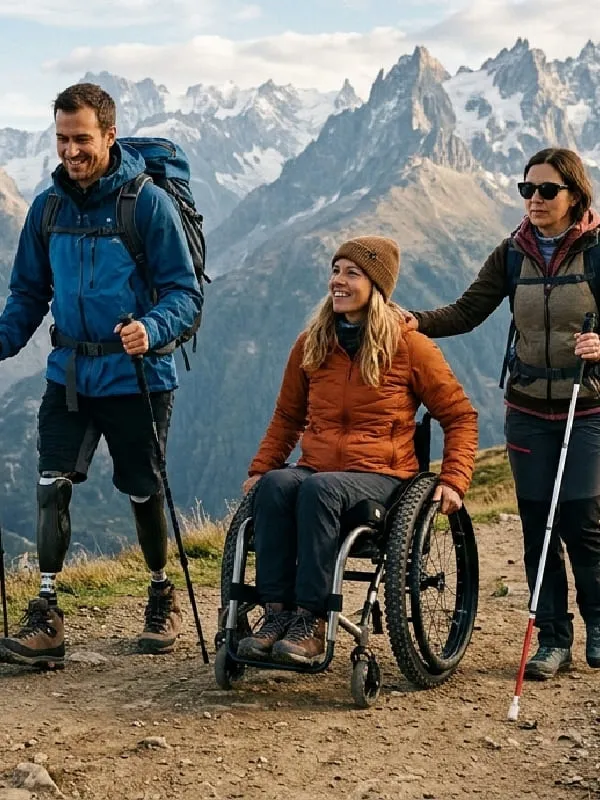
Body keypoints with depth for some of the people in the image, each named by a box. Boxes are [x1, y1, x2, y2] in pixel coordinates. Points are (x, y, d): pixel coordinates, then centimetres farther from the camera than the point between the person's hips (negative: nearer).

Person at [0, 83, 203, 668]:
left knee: (142, 492, 10)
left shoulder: (148, 203, -11)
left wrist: (151, 329, -31)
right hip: (69, 374, 4)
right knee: (52, 485, -9)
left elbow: (185, 292, -12)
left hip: (136, 378, -3)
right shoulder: (48, 207, 3)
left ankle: (162, 597, 33)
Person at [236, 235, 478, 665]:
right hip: (316, 468, 4)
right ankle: (277, 614, -31)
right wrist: (260, 468, 9)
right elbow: (287, 416, 22)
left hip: (381, 476, -4)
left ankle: (312, 622, -33)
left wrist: (453, 481, -6)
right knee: (274, 484, -31)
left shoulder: (409, 346, 1)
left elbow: (460, 416, 5)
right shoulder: (311, 344, 13)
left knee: (319, 490, -36)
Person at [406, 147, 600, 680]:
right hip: (529, 409, 3)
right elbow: (468, 311, 1)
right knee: (537, 525, 4)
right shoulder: (513, 253, 4)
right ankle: (553, 640, 14)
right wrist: (418, 323, -16)